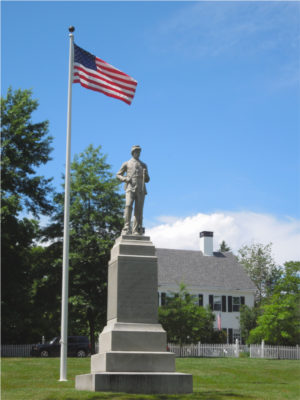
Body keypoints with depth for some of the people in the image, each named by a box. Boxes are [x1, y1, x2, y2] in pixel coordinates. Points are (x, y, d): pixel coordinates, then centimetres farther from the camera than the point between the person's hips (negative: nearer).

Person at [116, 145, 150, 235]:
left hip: (140, 190, 3)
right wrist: (125, 179, -4)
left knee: (139, 210, -5)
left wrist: (146, 174, 0)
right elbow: (118, 175, 17)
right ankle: (127, 229, -25)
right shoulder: (126, 164, 16)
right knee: (128, 206, -22)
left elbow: (147, 180, 23)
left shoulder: (143, 165, 23)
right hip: (130, 188, -3)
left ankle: (136, 231, -4)